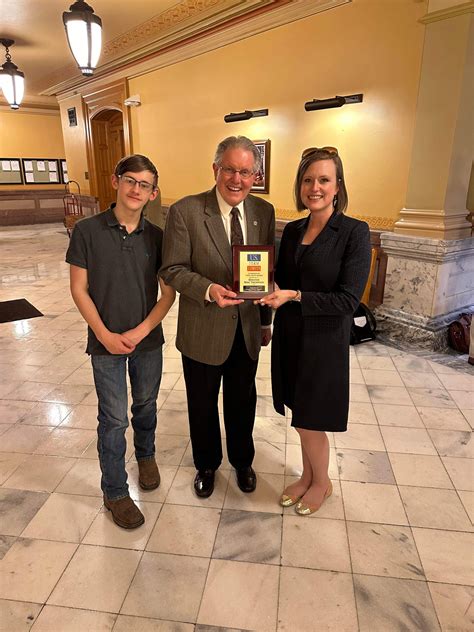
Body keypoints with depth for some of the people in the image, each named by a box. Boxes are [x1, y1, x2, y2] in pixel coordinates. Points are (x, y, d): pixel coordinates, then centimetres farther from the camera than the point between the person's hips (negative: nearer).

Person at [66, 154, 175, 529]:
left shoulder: (157, 237, -5)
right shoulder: (87, 231, -10)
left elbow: (168, 293, -4)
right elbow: (79, 289, -7)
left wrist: (139, 332, -13)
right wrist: (105, 335, -14)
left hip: (148, 340, 2)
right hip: (106, 342, -2)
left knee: (145, 406, 20)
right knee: (114, 419, 7)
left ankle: (146, 455, 48)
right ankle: (115, 492, 27)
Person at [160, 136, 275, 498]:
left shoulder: (264, 211, -1)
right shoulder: (185, 211, -14)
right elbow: (173, 269, -12)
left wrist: (266, 320, 11)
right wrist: (209, 289, -30)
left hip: (247, 329, 3)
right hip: (204, 330, -3)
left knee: (243, 401, 21)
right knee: (203, 404, 17)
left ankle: (242, 461, 48)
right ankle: (207, 465, 45)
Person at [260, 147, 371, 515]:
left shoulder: (355, 233, -14)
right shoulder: (292, 230, 4)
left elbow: (349, 299, -19)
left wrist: (294, 297, -24)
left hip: (324, 342, -5)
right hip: (289, 337, 6)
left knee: (310, 422, 8)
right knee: (300, 415, 19)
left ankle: (322, 483, 36)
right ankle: (308, 476, 43)